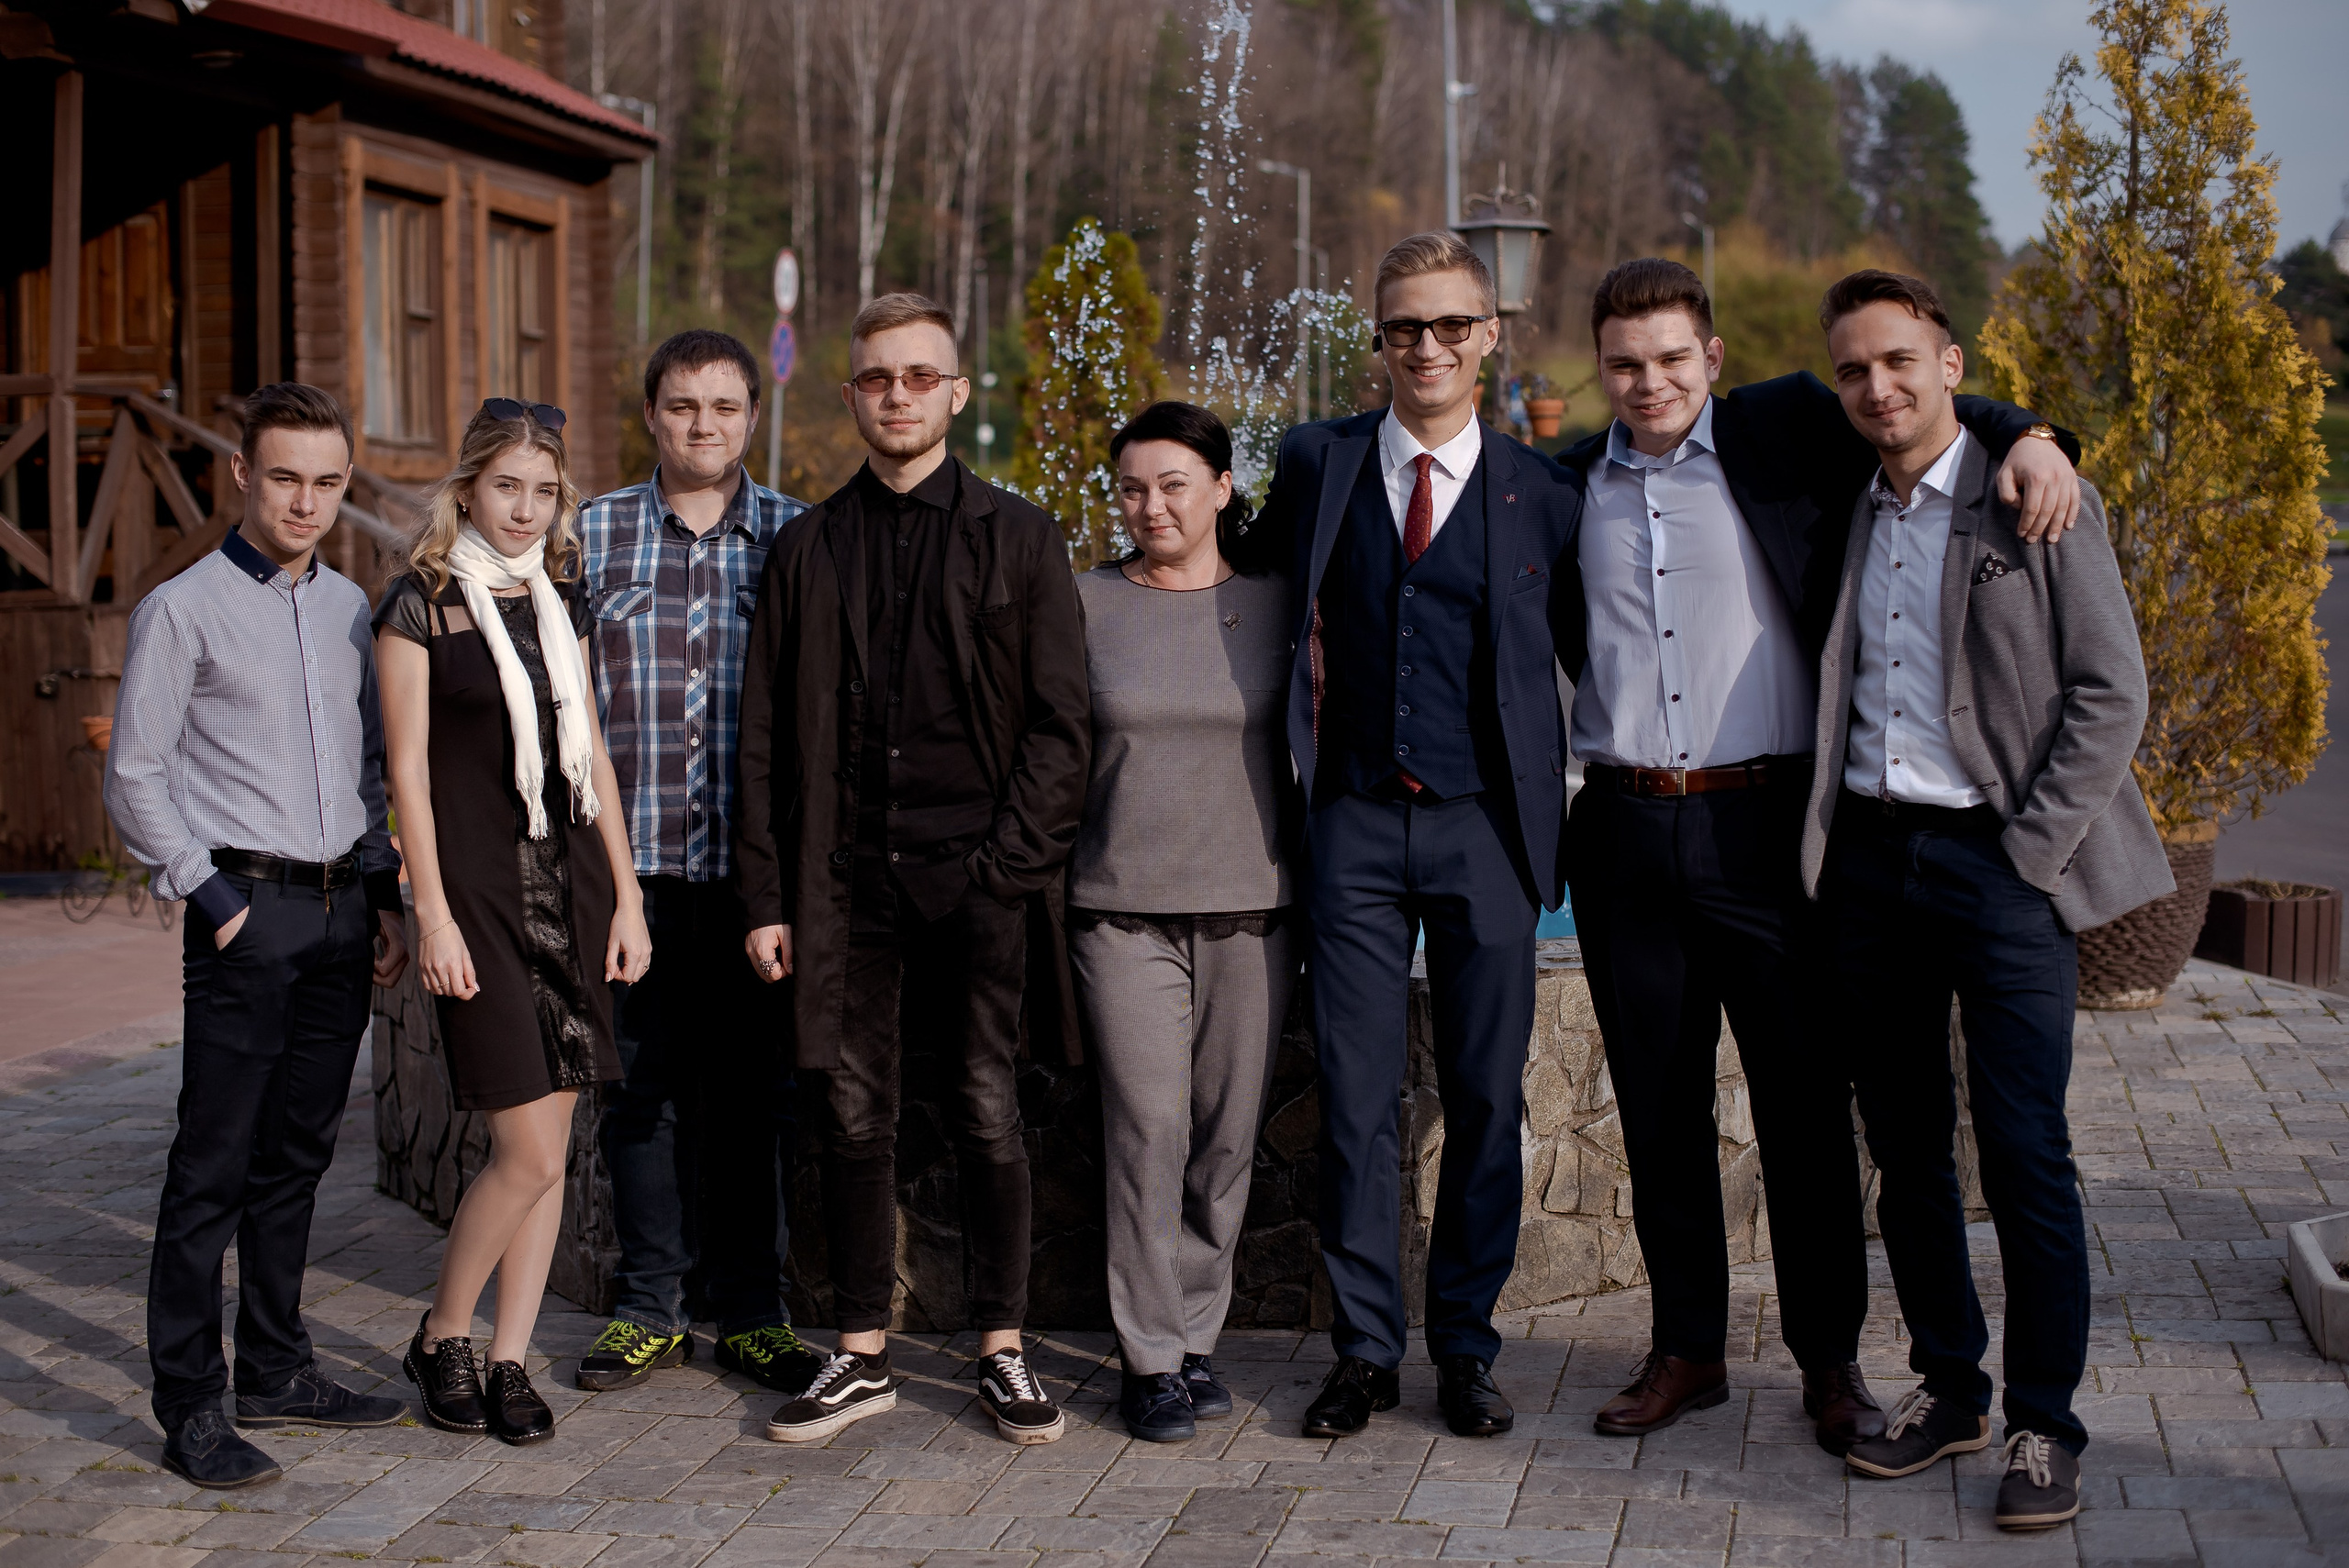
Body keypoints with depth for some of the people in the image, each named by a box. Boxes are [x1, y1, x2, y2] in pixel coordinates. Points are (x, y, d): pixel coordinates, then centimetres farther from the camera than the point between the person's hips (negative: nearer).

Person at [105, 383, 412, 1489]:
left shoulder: (349, 607, 14)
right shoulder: (183, 610, -4)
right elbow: (135, 781, -5)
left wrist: (384, 898, 13)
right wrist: (215, 900, -9)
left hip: (341, 911, 6)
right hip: (247, 912, -6)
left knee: (298, 1153, 12)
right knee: (214, 1164, -5)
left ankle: (277, 1371, 23)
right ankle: (190, 1408, 0)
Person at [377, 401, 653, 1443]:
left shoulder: (559, 602, 12)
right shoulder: (420, 604, -4)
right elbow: (407, 767, -6)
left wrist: (626, 896, 10)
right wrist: (433, 915, -11)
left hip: (572, 879, 6)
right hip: (478, 886, -5)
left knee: (550, 1148, 4)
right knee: (529, 1152, -9)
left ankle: (509, 1362, 14)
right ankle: (440, 1340, 12)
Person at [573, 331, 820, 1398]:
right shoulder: (590, 535, 7)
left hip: (758, 861, 0)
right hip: (631, 860, 1)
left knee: (755, 1090, 5)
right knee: (641, 1088, 6)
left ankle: (751, 1309, 17)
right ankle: (650, 1309, 18)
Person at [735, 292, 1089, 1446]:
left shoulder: (1017, 537, 5)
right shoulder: (806, 549, 11)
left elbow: (1060, 721, 2)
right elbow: (765, 736, 10)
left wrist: (1012, 856, -8)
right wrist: (766, 896, 4)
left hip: (976, 873, -2)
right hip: (849, 875, 2)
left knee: (987, 1113, 1)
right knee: (854, 1119, 6)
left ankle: (1002, 1353, 13)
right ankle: (862, 1358, 16)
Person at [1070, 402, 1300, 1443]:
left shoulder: (1271, 604, 6)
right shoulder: (1085, 604, 4)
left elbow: (1306, 749, 11)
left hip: (1251, 906, 1)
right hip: (1123, 907, -1)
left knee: (1227, 1133, 4)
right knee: (1148, 1127, -7)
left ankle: (1194, 1331, 19)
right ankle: (1151, 1358, 2)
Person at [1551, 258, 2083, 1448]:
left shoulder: (1781, 434, 1)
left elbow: (1918, 408, 5)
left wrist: (2027, 438, -14)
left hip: (1762, 825, -3)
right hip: (1623, 831, 3)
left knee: (1803, 1105, 2)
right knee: (1658, 1108, 9)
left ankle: (1830, 1361, 16)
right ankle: (1688, 1350, 23)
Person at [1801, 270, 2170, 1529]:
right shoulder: (1846, 517, 13)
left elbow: (2111, 694, -5)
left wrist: (2031, 852, -10)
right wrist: (1826, 835, 8)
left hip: (1998, 861, -5)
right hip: (1869, 855, 5)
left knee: (2025, 1155, -5)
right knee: (1905, 1150, 10)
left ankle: (2044, 1426, 6)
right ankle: (1946, 1386, 23)